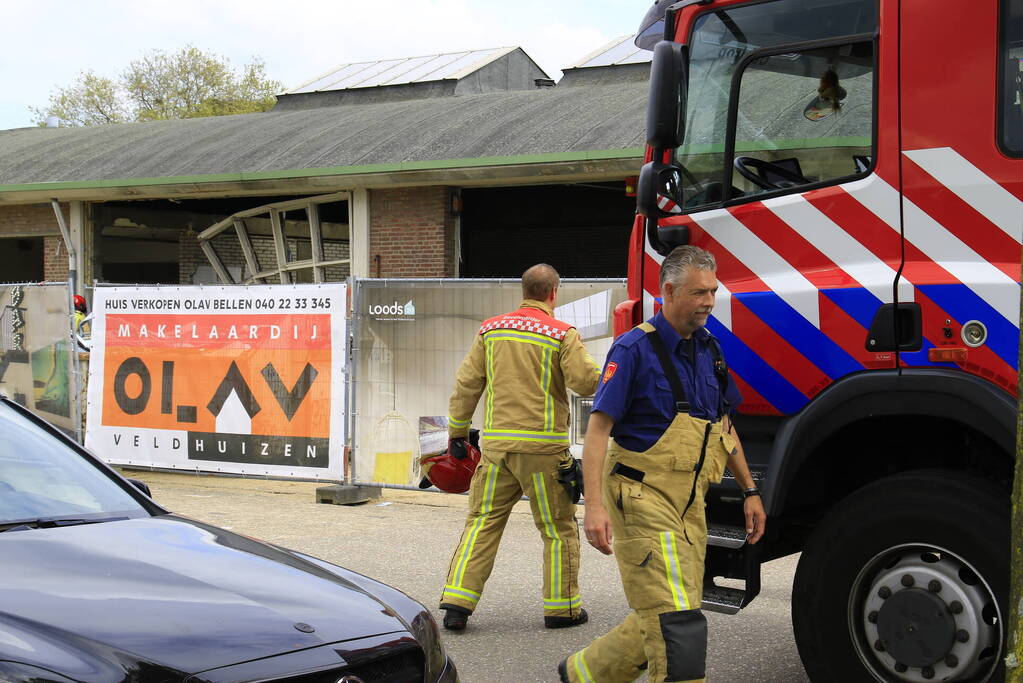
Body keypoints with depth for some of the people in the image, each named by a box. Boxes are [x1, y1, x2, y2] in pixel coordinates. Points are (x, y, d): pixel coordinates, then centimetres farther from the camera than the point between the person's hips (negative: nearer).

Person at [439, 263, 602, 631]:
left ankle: (456, 602, 4)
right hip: (543, 448, -3)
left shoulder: (491, 329, 8)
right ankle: (562, 608, 16)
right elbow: (586, 380, -11)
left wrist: (457, 432, 18)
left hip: (496, 444, 4)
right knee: (558, 529, 9)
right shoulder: (562, 334, -5)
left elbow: (466, 386, 9)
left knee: (482, 522, 10)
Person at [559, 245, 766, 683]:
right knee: (678, 623, -12)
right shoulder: (635, 349, -10)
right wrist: (594, 504, -24)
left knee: (659, 622, 12)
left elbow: (723, 427, 21)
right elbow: (598, 428, -14)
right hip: (642, 497, -8)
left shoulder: (708, 350, 13)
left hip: (689, 502, 8)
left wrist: (750, 491, 16)